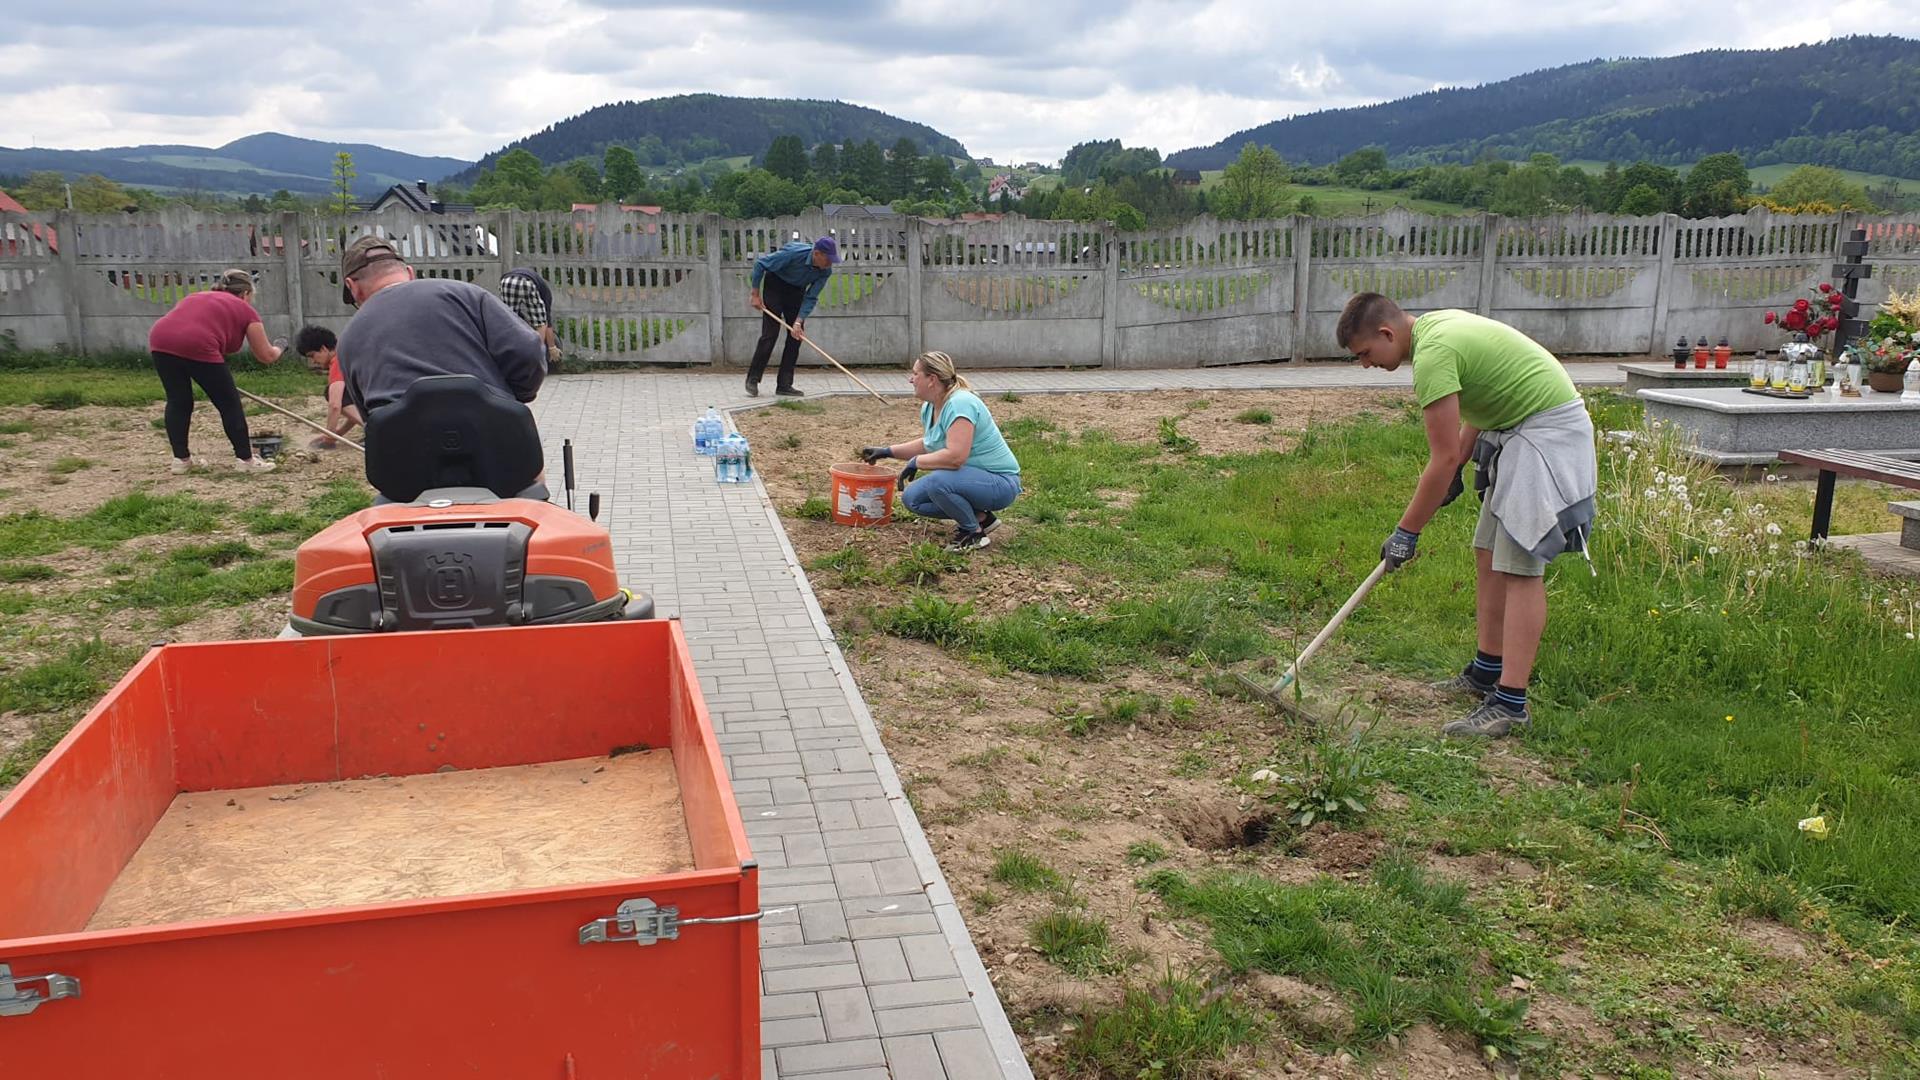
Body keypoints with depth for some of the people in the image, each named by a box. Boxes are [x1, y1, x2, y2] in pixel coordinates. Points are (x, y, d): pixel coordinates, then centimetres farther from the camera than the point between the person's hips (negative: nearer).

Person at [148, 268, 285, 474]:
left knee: (178, 401, 21)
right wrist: (277, 350, 43)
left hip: (160, 338, 5)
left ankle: (181, 459, 25)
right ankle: (245, 459, 15)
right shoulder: (245, 310, 20)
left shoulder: (195, 296, 34)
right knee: (229, 403, 10)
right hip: (198, 346, -5)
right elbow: (266, 356, 22)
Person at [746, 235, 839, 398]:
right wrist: (755, 294, -19)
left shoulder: (825, 271, -20)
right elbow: (760, 263, -24)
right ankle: (752, 379, 0)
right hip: (775, 285, -5)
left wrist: (798, 322, -28)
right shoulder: (794, 253, -34)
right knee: (770, 334, -11)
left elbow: (811, 298, -17)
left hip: (797, 290, 5)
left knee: (796, 336, -3)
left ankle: (784, 385, 3)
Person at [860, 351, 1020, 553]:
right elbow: (928, 444, 24)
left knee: (938, 481, -32)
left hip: (1000, 483, -10)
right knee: (913, 498, 5)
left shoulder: (960, 404, -25)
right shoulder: (929, 407, 4)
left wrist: (916, 462, -20)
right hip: (973, 478, 10)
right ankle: (980, 517, 11)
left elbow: (955, 456, -35)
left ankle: (974, 534, -9)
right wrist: (887, 451, 19)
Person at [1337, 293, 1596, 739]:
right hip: (1516, 430, 11)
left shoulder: (1433, 353, -23)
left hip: (1549, 431, -11)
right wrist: (1457, 468, 15)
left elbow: (1443, 459, -21)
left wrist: (1406, 531, -13)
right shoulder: (1436, 325, 8)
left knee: (1520, 564, -13)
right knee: (1489, 552, 13)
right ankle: (1487, 672, 23)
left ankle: (1510, 704, -12)